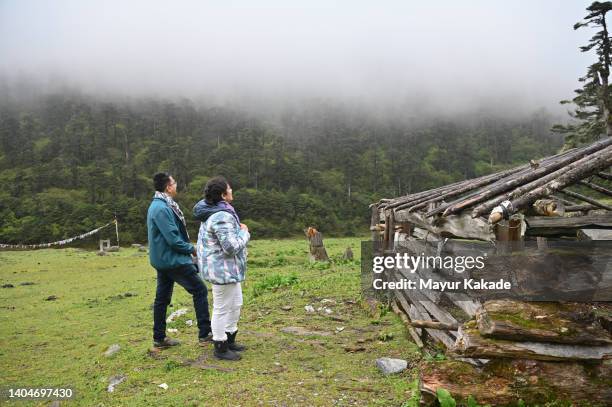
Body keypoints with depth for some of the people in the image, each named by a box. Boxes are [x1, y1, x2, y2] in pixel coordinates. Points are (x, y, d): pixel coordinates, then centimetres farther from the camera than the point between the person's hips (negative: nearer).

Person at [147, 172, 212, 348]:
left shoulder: (158, 205, 11)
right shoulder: (162, 208, -22)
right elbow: (173, 239, -24)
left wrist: (188, 248, 9)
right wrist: (192, 249, -10)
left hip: (162, 260, 10)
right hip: (173, 260, -10)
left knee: (162, 298, 14)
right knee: (200, 290, 0)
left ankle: (159, 338, 24)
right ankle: (205, 334, 5)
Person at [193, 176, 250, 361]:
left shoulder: (212, 211, 9)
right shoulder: (222, 217, -26)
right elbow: (231, 247, -27)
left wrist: (240, 231, 10)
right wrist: (244, 232, -12)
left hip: (228, 269, 11)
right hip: (222, 269, -11)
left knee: (235, 303, 22)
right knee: (223, 308, 4)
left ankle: (230, 339, 37)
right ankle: (220, 348, 20)